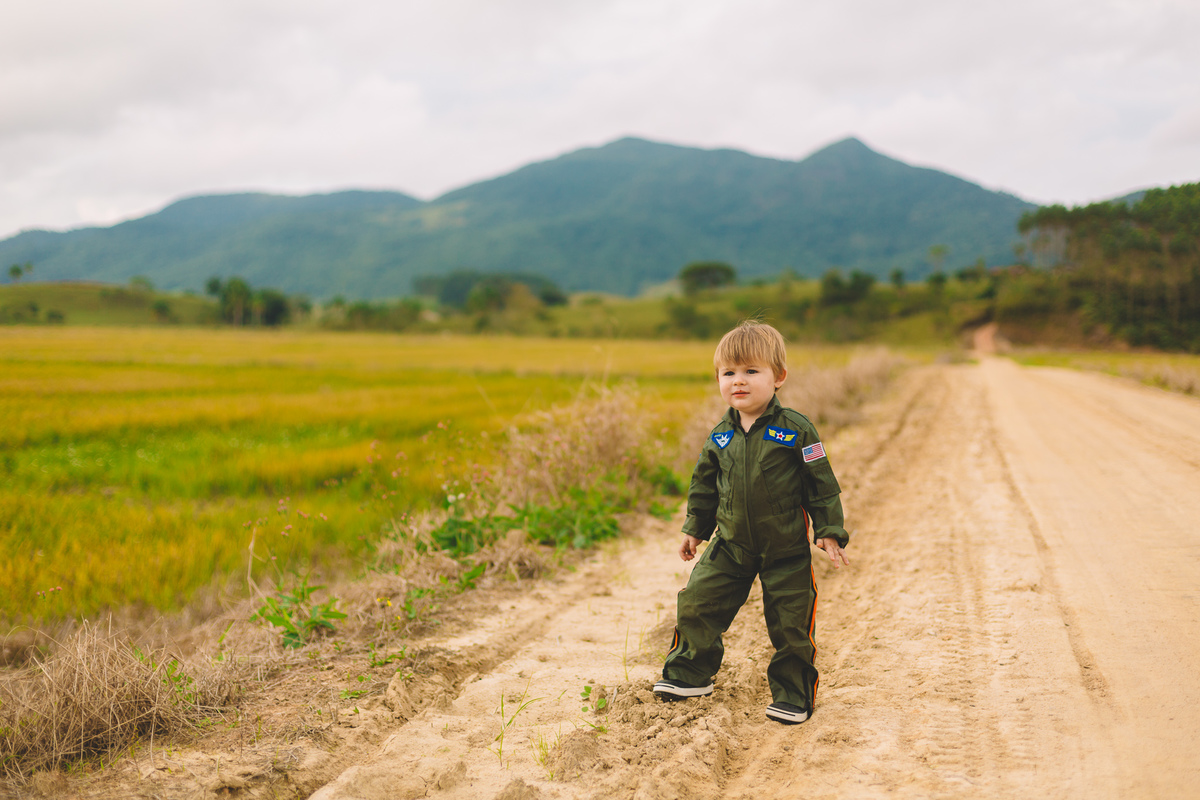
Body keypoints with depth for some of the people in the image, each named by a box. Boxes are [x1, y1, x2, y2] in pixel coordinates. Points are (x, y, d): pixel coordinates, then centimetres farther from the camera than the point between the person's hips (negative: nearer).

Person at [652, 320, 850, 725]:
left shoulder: (796, 431, -12)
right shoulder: (719, 437, 0)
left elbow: (822, 484, -7)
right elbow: (704, 485, 14)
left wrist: (829, 532, -8)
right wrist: (695, 529, 17)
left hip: (786, 551, -4)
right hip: (730, 547, 4)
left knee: (790, 623, 1)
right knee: (697, 603, 3)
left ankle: (792, 695, 20)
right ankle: (688, 674, 23)